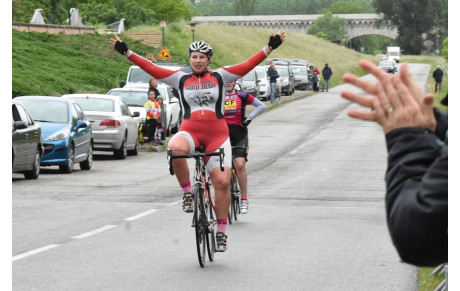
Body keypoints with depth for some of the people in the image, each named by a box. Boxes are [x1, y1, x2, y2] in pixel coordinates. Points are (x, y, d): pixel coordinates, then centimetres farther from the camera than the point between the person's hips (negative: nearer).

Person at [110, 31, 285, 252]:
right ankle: (187, 192, -16)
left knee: (222, 181, -9)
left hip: (217, 134, 1)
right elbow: (151, 69, 4)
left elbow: (247, 66, 2)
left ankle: (221, 232, 4)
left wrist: (270, 47, -6)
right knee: (175, 149, -37)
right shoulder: (180, 79, 8)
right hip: (189, 131, -1)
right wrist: (126, 52, -2)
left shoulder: (220, 76, 8)